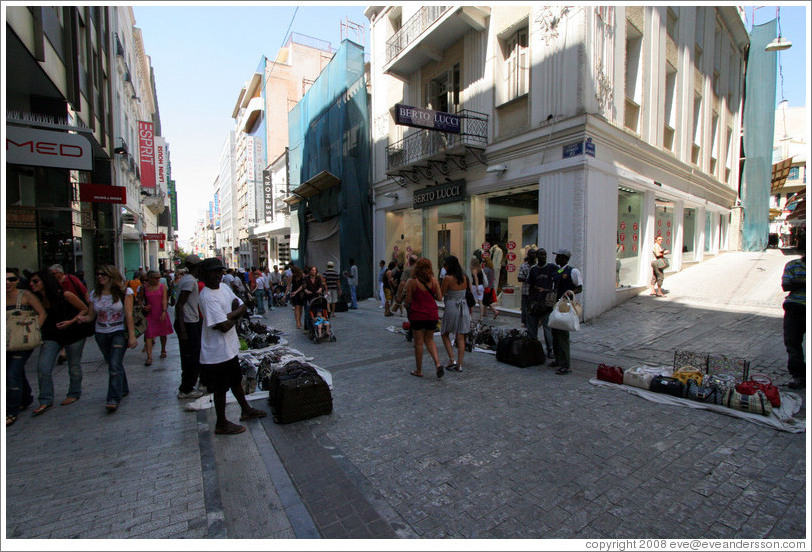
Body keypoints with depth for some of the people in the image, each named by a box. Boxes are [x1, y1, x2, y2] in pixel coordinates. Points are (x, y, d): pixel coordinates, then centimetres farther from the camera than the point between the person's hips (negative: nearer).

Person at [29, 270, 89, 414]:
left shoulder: (64, 296, -15)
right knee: (43, 367, -6)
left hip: (73, 335, -4)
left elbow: (85, 309, -8)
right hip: (51, 337, 4)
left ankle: (74, 394, 27)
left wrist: (70, 322, -19)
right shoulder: (37, 299, -1)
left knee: (74, 366, 8)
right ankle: (46, 400, 7)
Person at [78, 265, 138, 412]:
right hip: (101, 334, 5)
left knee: (115, 365, -13)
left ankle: (114, 400, -12)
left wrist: (132, 336, -14)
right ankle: (123, 389, 33)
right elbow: (91, 315, 9)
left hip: (119, 332, -5)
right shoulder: (95, 294, 5)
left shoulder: (124, 292, -7)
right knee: (112, 364, 15)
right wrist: (82, 318, -15)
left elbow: (128, 314, -10)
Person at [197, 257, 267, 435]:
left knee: (236, 380, 24)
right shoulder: (207, 296, -23)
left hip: (230, 347, 9)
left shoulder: (224, 288, 4)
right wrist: (235, 316, -8)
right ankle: (221, 424, 25)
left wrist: (229, 315, -17)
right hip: (217, 352, -9)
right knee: (220, 388, 7)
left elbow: (243, 307, 2)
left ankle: (246, 410, 42)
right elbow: (224, 326, -27)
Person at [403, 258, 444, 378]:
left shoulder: (412, 281, -9)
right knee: (429, 339, 19)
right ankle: (438, 363, 1)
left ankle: (419, 370, 19)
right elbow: (439, 297, -2)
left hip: (417, 315, -3)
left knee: (418, 342, 8)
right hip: (432, 314, 3)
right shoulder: (434, 279, -2)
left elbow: (408, 300, -6)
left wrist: (405, 304, 17)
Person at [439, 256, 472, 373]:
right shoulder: (465, 277, 5)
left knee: (445, 334, 14)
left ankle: (452, 359, 3)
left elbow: (440, 295, -9)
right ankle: (460, 364, 10)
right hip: (464, 308, 5)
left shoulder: (447, 278, -13)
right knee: (461, 337, 8)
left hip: (451, 307, -5)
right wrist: (470, 310, 20)